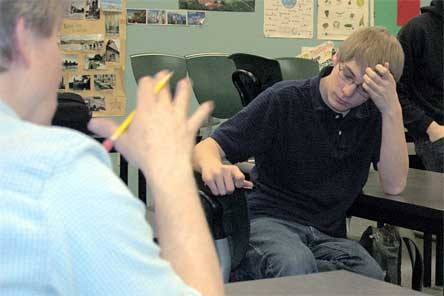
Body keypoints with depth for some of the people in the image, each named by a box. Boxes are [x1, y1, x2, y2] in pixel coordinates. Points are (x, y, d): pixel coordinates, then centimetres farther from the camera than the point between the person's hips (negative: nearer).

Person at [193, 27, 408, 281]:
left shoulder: (373, 114, 6)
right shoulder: (284, 100, -6)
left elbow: (394, 186, -5)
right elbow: (208, 147, -9)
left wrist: (393, 110, -13)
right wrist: (211, 165, -35)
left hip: (327, 233, 5)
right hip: (269, 220, -5)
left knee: (374, 280, -29)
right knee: (295, 265, -40)